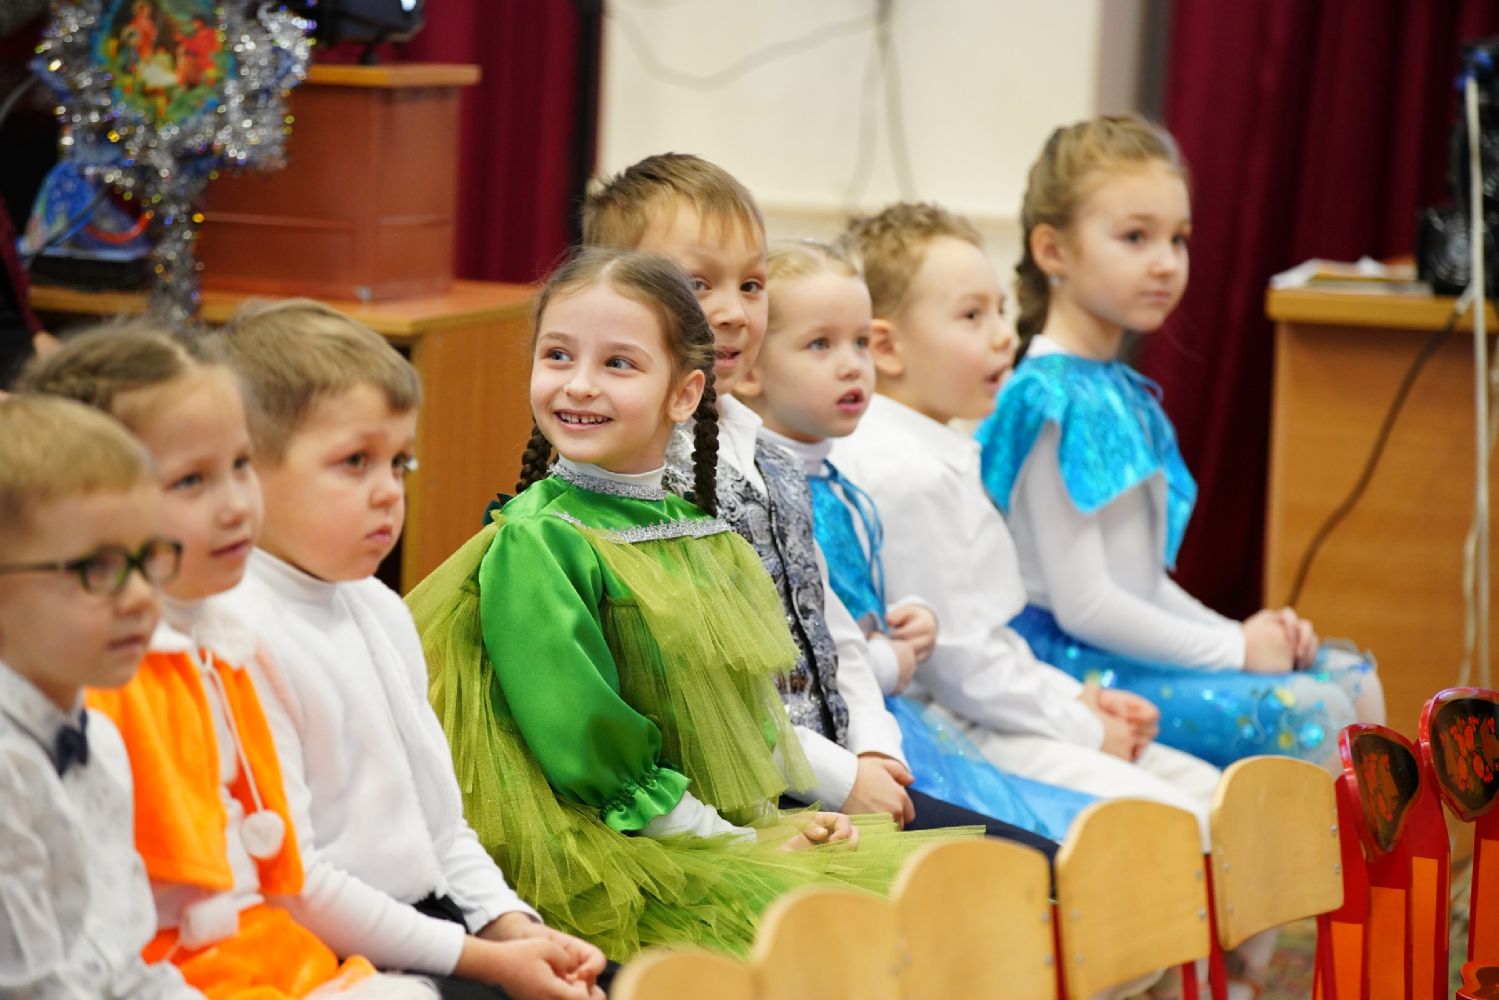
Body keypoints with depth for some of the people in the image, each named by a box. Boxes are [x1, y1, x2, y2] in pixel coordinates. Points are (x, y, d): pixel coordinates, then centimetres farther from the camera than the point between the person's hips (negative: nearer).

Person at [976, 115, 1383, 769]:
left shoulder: (1120, 391, 14)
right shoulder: (1057, 401, -16)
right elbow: (1083, 605, -21)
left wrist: (1243, 635, 5)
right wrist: (1235, 651, -13)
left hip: (1131, 645, 10)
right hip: (1074, 665, -10)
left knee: (1352, 679, 9)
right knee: (1306, 712, -21)